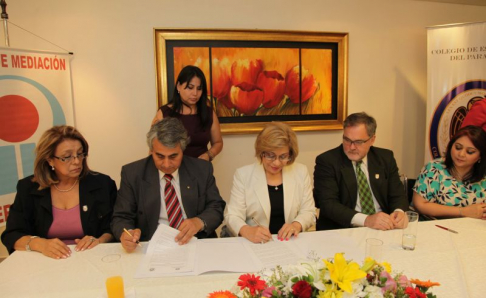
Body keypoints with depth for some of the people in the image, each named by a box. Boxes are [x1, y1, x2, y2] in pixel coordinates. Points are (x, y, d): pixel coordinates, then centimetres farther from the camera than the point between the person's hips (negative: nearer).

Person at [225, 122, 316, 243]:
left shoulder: (301, 172, 4)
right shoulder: (243, 174, -3)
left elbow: (308, 211, 6)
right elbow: (233, 216, -6)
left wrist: (297, 225, -15)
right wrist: (247, 231, -27)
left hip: (291, 243, 2)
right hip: (256, 244, -1)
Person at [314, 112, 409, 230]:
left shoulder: (386, 158, 7)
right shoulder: (326, 161, -7)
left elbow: (397, 194, 9)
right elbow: (327, 203, -15)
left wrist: (399, 212, -14)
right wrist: (366, 220, -26)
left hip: (384, 229, 4)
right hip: (342, 231, -4)